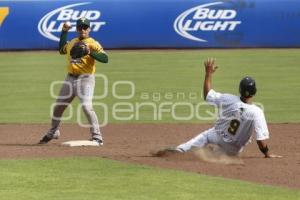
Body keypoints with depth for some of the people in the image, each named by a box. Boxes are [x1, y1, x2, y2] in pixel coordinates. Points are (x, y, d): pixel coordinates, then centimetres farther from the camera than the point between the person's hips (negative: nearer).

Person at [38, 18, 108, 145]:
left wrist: (90, 52, -33)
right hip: (70, 78, 7)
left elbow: (105, 58, -19)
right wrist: (64, 31, 23)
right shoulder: (72, 43, 14)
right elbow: (61, 50, 31)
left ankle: (97, 137, -19)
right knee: (58, 106, 15)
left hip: (85, 79, -7)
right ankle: (53, 132, 37)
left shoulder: (93, 44, -7)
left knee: (87, 107, -22)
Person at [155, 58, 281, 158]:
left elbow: (207, 95, -4)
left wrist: (208, 73, 3)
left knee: (204, 136, 29)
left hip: (217, 135, 2)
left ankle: (178, 151, 15)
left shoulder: (228, 99, -20)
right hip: (232, 149, -2)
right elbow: (261, 138, -28)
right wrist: (267, 154, -13)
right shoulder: (256, 112, -29)